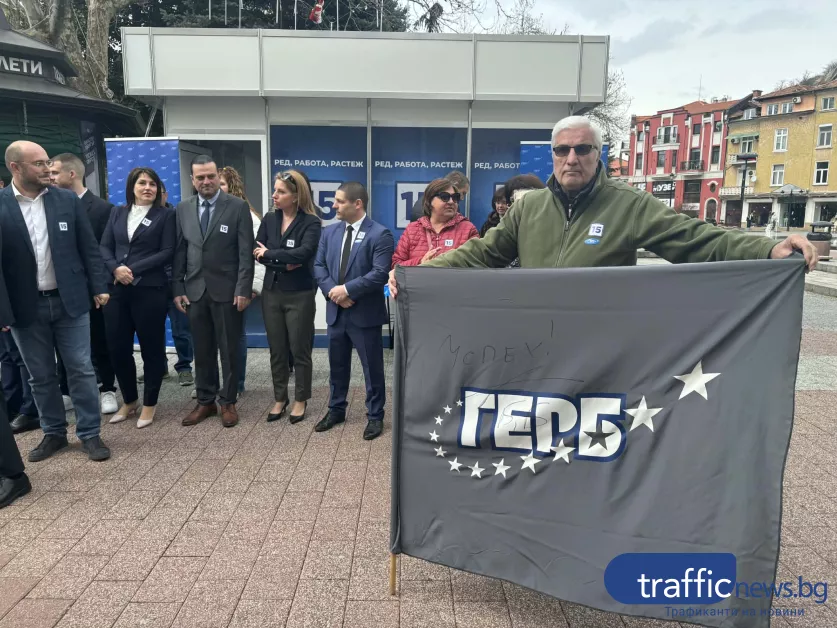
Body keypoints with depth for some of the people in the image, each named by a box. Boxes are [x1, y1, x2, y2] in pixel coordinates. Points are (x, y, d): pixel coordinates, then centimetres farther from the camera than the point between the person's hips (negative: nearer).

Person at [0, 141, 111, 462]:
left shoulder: (68, 200, 1)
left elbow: (89, 247, 4)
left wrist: (99, 287, 1)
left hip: (70, 300, 0)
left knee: (81, 370, 5)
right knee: (41, 376, 12)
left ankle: (89, 433, 17)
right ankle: (53, 433, 28)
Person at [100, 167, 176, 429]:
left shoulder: (165, 215, 2)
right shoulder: (118, 213, 14)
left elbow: (167, 252, -6)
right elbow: (104, 247, 9)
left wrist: (134, 269, -13)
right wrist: (116, 268, -11)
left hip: (150, 289, -4)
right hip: (117, 289, 4)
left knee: (151, 347, 3)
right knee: (117, 347, 6)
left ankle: (149, 404, 18)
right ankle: (128, 401, 25)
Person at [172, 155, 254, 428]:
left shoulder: (238, 207, -4)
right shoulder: (183, 209, 8)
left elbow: (246, 252, -7)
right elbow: (179, 251, 9)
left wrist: (243, 290, -13)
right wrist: (178, 289, 2)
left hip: (227, 290, -3)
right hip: (195, 290, 4)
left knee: (229, 349, 5)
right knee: (202, 350, 10)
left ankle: (228, 402, 18)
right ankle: (205, 401, 23)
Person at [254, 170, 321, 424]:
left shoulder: (311, 222, -10)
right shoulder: (269, 219, 6)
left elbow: (303, 253, -24)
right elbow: (256, 252, -3)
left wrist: (270, 255, -14)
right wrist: (283, 263, -17)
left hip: (299, 295, -4)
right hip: (271, 293, 5)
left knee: (299, 350, 6)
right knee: (277, 350, 13)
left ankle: (300, 400, 22)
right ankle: (279, 398, 28)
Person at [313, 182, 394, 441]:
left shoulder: (380, 234, -11)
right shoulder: (329, 232, 8)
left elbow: (380, 274, -20)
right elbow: (318, 266, 6)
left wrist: (347, 289, -21)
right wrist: (332, 291, -11)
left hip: (365, 313, -5)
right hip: (335, 311, 6)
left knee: (372, 368, 6)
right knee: (337, 365, 18)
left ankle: (375, 416, 22)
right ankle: (336, 410, 35)